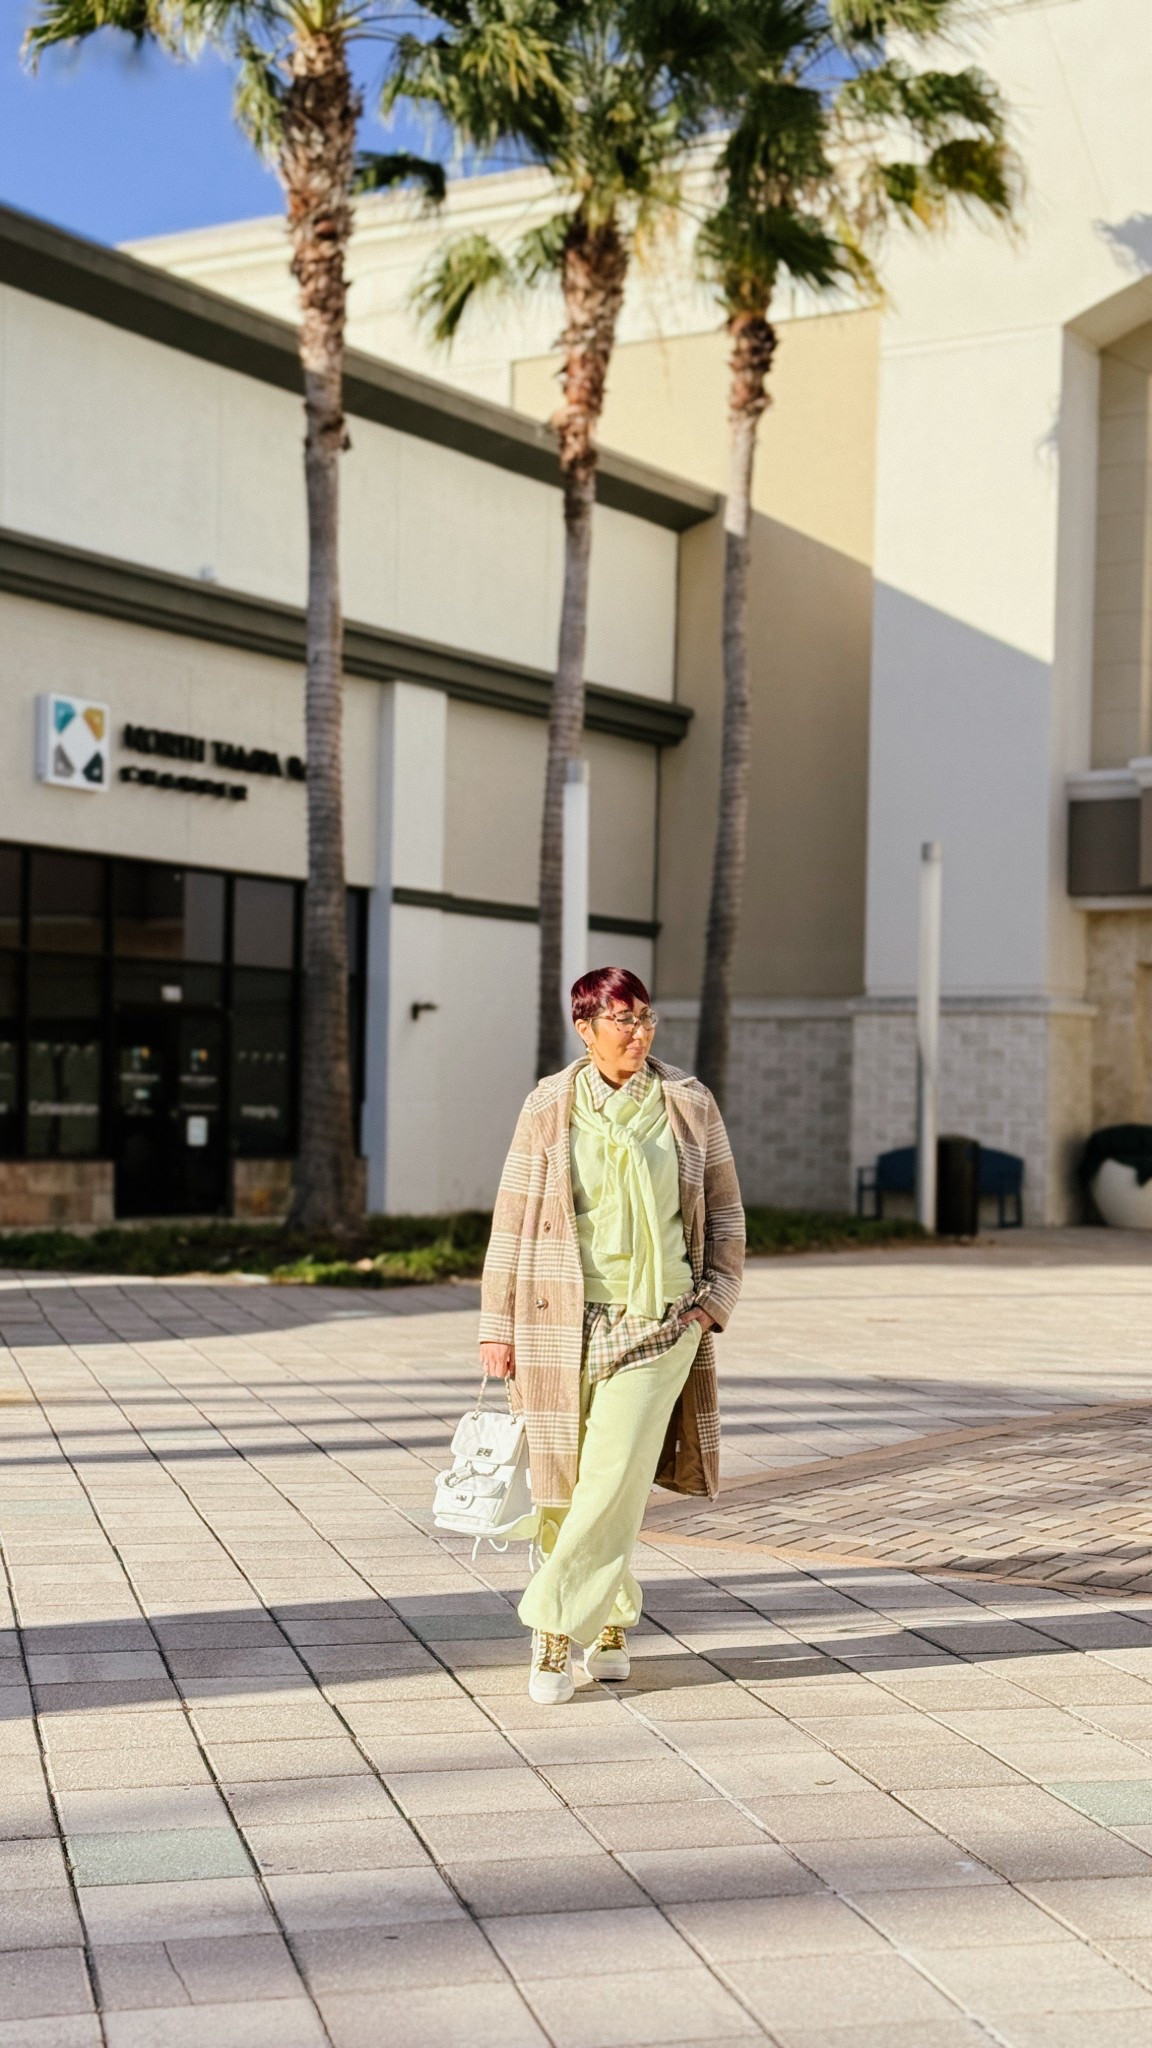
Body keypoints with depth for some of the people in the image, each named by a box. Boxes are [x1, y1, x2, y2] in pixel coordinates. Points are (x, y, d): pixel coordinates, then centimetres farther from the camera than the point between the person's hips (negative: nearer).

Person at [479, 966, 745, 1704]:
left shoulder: (690, 1104, 3)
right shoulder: (549, 1107, 2)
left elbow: (726, 1214, 11)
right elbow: (513, 1219, 5)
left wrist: (715, 1299, 1)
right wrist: (499, 1325, 2)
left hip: (658, 1325, -1)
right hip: (564, 1326, 1)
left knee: (615, 1482, -11)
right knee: (564, 1486, 6)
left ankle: (555, 1631, -1)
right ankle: (610, 1621, 26)